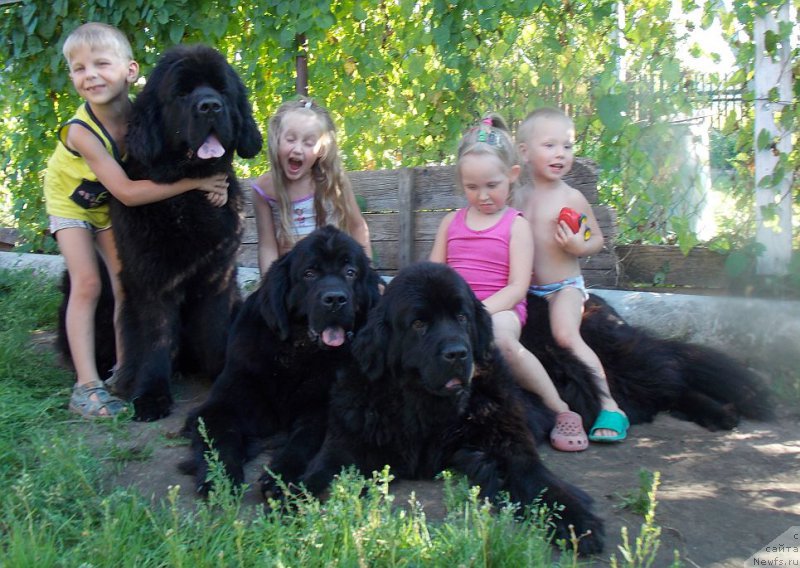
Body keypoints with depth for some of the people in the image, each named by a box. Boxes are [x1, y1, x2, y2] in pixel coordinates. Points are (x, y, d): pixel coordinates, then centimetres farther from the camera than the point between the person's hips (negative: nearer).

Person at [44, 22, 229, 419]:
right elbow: (128, 192, -40)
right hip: (71, 201, -4)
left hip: (108, 205, 4)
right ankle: (87, 385, -12)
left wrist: (217, 182, -32)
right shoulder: (81, 131, -37)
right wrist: (195, 182, -42)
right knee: (87, 283, -14)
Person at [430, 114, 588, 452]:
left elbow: (517, 287, -6)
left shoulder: (516, 225, 3)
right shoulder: (451, 222, 15)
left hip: (499, 309, -3)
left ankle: (561, 411, -20)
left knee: (500, 337, -39)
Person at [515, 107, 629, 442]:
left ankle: (609, 405, -23)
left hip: (564, 287, -6)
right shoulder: (520, 197, 6)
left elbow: (598, 238, 1)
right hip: (529, 289, 6)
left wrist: (580, 246, -20)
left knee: (566, 335, -26)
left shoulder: (571, 198, -6)